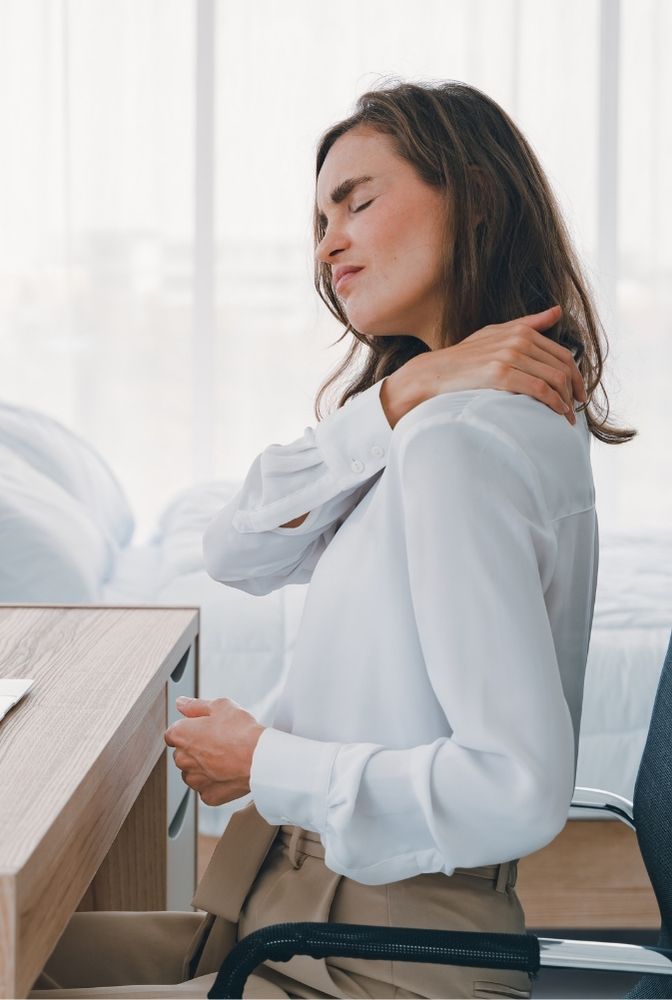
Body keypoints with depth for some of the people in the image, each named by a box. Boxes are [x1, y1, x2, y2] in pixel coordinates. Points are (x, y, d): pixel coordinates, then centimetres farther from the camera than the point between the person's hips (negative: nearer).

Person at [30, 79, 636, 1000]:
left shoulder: (458, 441, -22)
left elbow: (517, 789, -29)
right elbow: (238, 553, 1)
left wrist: (263, 766, -15)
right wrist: (397, 396, -12)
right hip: (326, 914, 9)